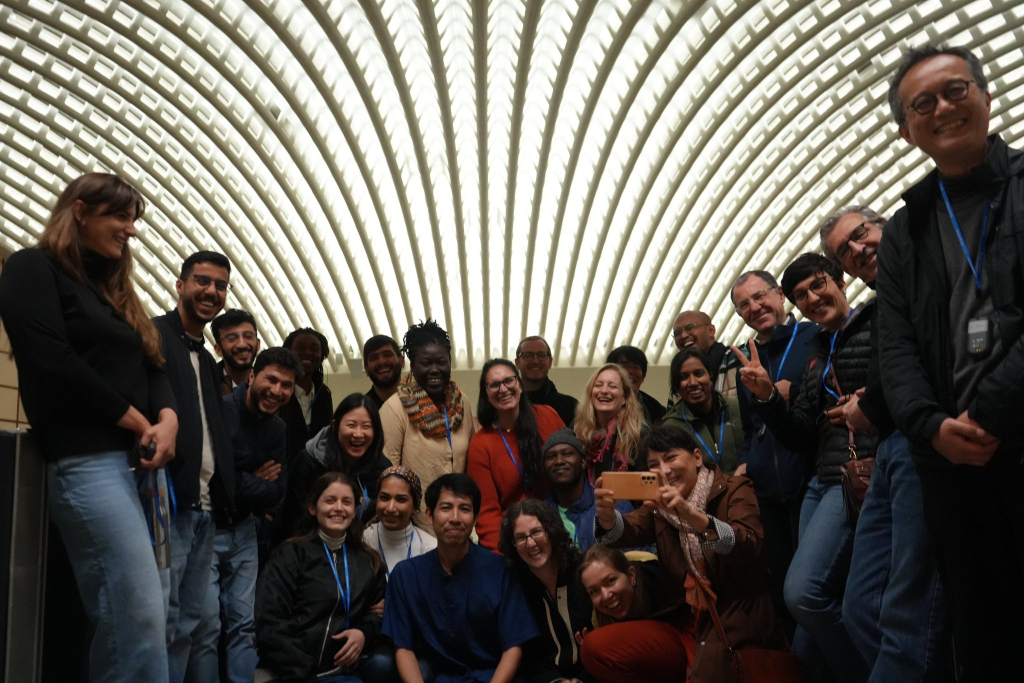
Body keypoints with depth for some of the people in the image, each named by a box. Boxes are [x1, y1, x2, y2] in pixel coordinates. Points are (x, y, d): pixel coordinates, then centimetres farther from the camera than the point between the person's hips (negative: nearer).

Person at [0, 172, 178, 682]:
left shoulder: (115, 290, 25)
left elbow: (152, 368, 18)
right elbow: (53, 363, -11)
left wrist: (167, 418, -4)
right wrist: (138, 423, -7)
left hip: (139, 462, 8)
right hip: (87, 461, -8)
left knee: (121, 623, 6)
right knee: (140, 622, -15)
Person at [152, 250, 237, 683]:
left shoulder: (207, 361, 22)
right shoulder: (154, 335, -4)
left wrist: (223, 492, 9)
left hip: (204, 506, 8)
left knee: (187, 621, 12)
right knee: (161, 620, -7)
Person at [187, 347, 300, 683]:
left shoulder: (277, 428, 7)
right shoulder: (220, 410, -17)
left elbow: (276, 490, 3)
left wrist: (242, 485, -13)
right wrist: (253, 484, -11)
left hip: (243, 531, 7)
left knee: (244, 623, 10)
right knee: (207, 625, -7)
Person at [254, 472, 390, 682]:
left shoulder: (368, 560, 15)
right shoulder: (291, 553, 1)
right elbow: (269, 622, -6)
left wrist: (365, 632, -6)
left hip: (346, 665, 5)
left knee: (384, 663, -24)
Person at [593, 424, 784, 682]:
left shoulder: (734, 489, -5)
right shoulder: (659, 503, 9)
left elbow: (748, 546, -23)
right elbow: (626, 532, -10)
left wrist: (690, 514, -39)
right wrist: (607, 515, -34)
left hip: (737, 611, -6)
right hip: (688, 615, 6)